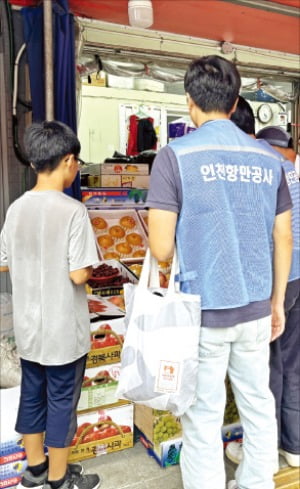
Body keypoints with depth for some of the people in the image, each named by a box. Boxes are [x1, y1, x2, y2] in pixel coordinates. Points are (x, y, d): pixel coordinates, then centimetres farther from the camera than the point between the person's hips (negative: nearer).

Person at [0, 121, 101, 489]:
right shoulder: (73, 211, -19)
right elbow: (79, 274, -22)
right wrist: (88, 268, -2)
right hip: (63, 329, -6)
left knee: (31, 395, 19)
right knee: (61, 400, 11)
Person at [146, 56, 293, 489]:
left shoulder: (175, 156, -11)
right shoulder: (268, 160, 2)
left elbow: (161, 249, -14)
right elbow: (284, 240, 6)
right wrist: (277, 302, 17)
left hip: (202, 311, -4)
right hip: (256, 309, 5)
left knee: (203, 419, 10)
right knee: (258, 403, 21)